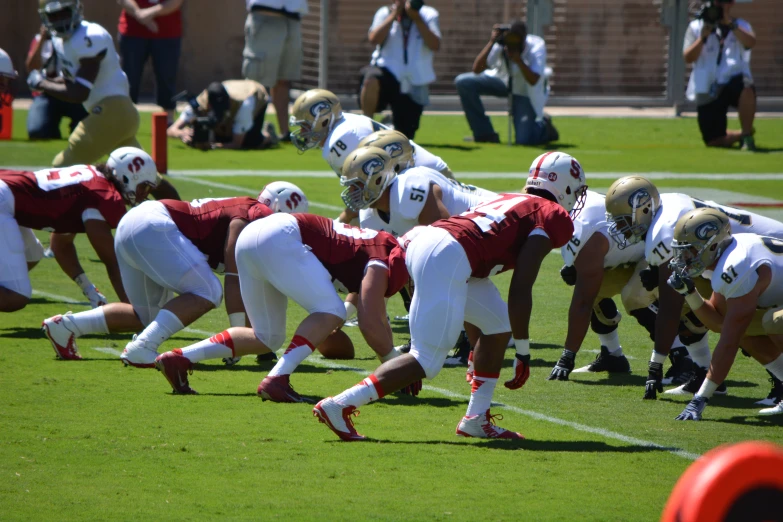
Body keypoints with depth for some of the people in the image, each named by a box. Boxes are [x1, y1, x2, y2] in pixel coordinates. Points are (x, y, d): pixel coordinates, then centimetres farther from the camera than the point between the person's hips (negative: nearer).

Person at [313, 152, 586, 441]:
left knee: (498, 324, 22)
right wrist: (523, 354, 6)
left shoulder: (510, 201, 31)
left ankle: (476, 419, 22)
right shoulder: (554, 218, 6)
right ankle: (340, 406, -10)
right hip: (446, 259, -9)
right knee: (428, 361, -5)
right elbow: (520, 290, -1)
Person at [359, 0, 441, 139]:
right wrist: (393, 16, -10)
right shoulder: (385, 13, 6)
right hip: (387, 72, -2)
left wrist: (417, 19, -12)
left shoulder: (428, 15, 6)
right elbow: (374, 39, -11)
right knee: (372, 80, -40)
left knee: (405, 137, 0)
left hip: (414, 85, 2)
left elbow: (435, 45, -9)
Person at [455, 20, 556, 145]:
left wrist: (518, 59, -49)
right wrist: (491, 42, -38)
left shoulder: (536, 47, -29)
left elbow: (533, 81, -38)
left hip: (526, 93, -4)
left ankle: (543, 126, 20)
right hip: (504, 81, 4)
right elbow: (477, 69, -32)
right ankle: (486, 135, -6)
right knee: (463, 82, -17)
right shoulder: (501, 44, -24)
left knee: (523, 140, -19)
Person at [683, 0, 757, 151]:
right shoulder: (696, 27, 8)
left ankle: (747, 136, -22)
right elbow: (688, 58, -3)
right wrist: (703, 37, -15)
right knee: (714, 141, -4)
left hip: (733, 82, -2)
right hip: (707, 92, 2)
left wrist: (729, 23, -18)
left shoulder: (740, 26, 9)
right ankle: (739, 135, 31)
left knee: (746, 86, -40)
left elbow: (751, 42, -14)